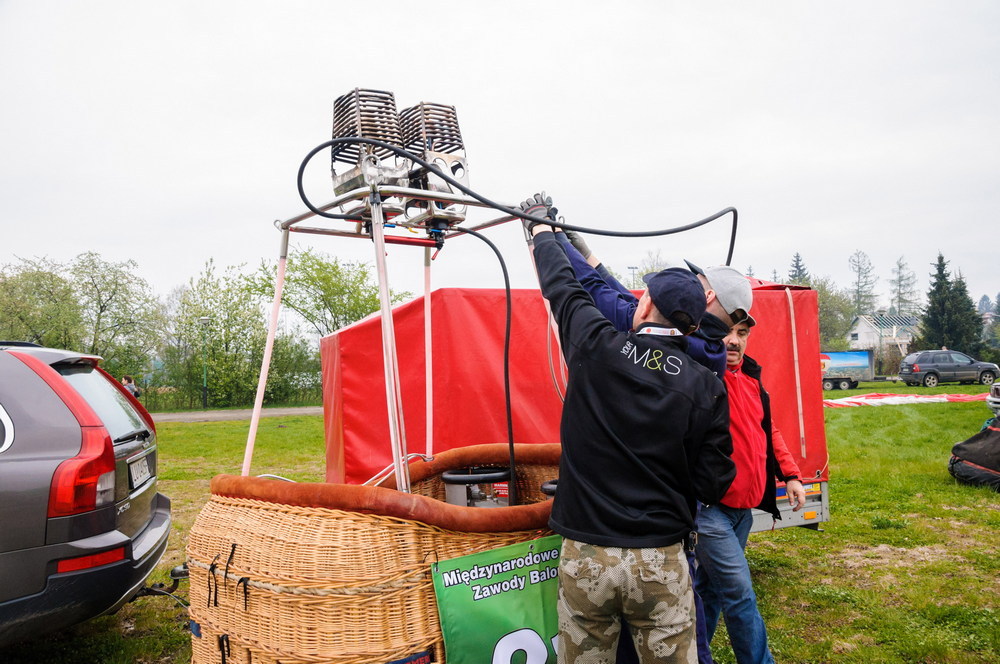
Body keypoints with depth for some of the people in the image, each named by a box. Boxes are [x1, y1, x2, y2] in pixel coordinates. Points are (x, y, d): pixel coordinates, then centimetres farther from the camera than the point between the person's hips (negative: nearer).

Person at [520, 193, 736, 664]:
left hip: (584, 556, 0)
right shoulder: (706, 387, -5)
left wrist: (540, 225, 27)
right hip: (662, 562, 0)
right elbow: (713, 484, -4)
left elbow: (560, 284, 10)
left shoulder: (596, 349, -7)